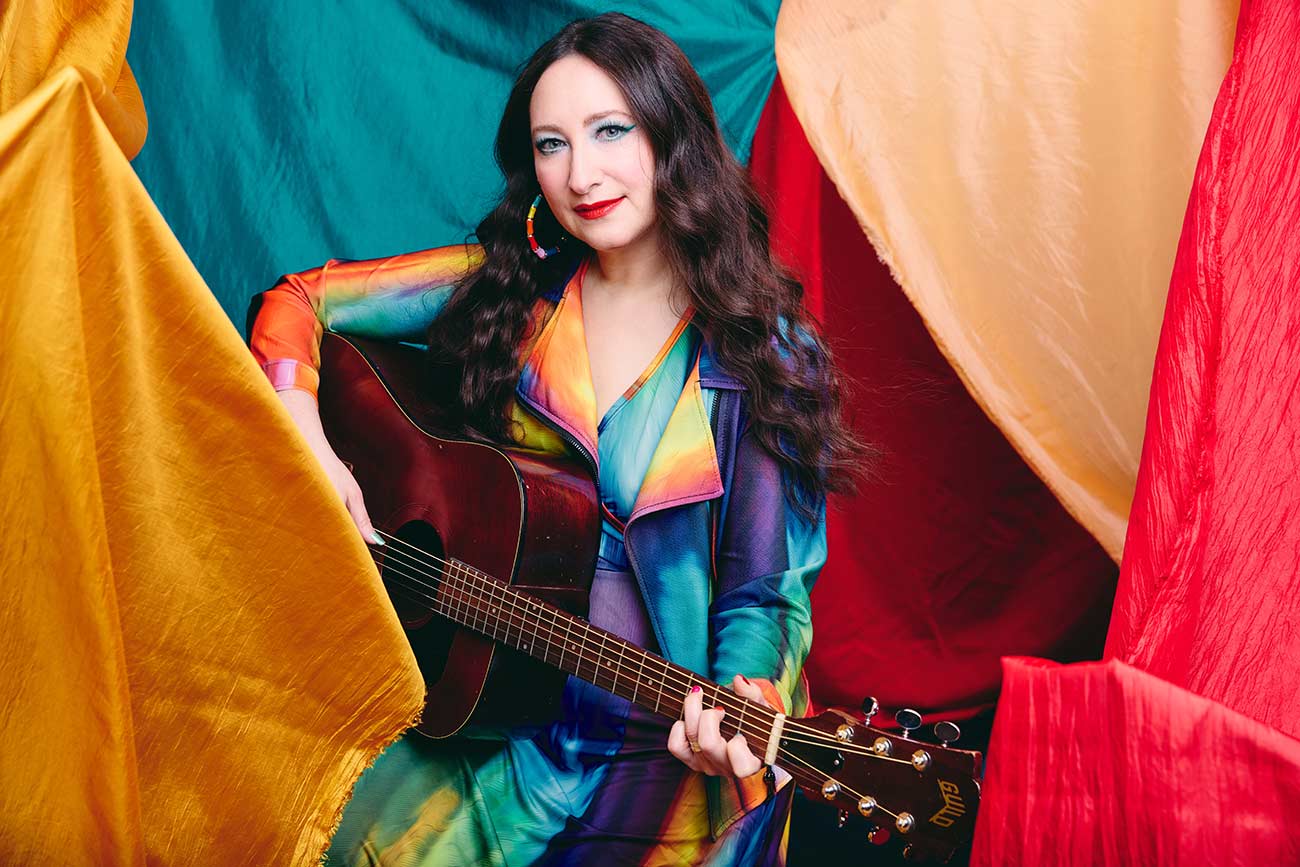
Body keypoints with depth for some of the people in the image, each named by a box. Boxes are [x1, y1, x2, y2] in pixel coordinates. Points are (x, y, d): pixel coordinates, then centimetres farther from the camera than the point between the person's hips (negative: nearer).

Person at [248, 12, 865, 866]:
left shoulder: (768, 353, -4)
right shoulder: (507, 288, 2)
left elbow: (767, 591, -6)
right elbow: (295, 304, 6)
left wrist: (748, 702, -26)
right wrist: (307, 447, -10)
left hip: (659, 745, -2)